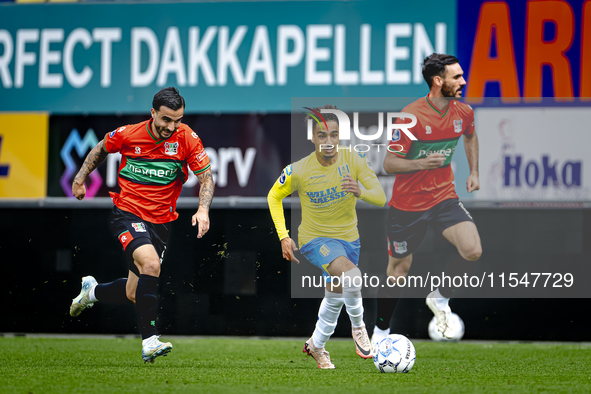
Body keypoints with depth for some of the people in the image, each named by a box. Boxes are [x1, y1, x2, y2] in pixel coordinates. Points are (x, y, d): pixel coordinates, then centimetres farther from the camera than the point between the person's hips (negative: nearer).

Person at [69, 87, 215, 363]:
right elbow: (101, 149, 12)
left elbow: (206, 177, -4)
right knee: (151, 264, -31)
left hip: (161, 222, 3)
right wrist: (80, 179, 13)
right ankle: (149, 342, -28)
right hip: (127, 214, -3)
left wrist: (203, 209, -20)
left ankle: (93, 291, 43)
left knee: (134, 295, 8)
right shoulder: (126, 135, -10)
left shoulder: (187, 139, -8)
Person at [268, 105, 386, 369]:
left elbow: (381, 198, -19)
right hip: (315, 239, -4)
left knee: (335, 298, 20)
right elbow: (274, 196, -1)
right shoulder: (298, 171, -20)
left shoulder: (353, 160, -16)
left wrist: (360, 192, -41)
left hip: (348, 238, 4)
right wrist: (283, 237, -7)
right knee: (352, 276, -32)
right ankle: (358, 327, -9)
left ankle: (316, 345, 44)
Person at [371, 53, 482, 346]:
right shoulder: (411, 116, -20)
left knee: (472, 251, -19)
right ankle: (381, 330, 28)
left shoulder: (463, 112, -4)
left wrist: (474, 172, 13)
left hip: (444, 198, 4)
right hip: (407, 203, -4)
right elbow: (389, 163, -17)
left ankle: (440, 299, 7)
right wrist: (421, 163, -33)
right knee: (399, 268, 7)